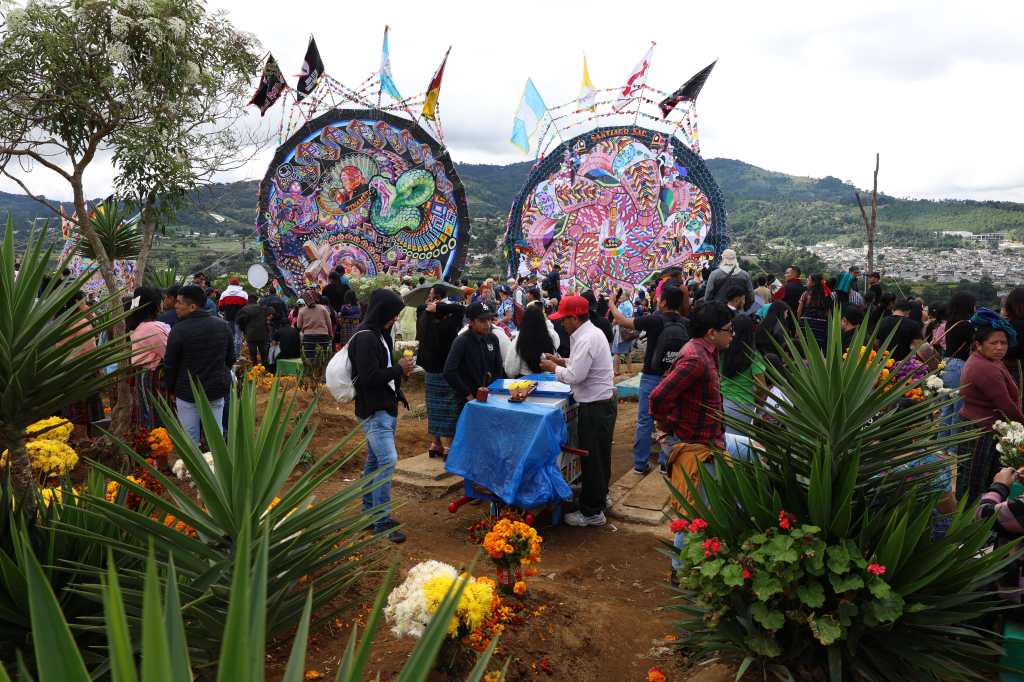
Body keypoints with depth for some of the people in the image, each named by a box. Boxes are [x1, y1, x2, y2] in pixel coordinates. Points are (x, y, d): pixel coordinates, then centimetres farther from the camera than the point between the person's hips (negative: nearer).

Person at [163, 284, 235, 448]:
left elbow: (170, 365, -7)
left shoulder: (179, 330, -15)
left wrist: (171, 389, 8)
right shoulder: (223, 325, 0)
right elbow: (231, 358, 9)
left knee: (190, 440, 6)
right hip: (217, 391, 4)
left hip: (187, 393, -4)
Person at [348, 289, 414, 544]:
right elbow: (369, 377, -26)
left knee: (375, 461, 15)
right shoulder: (365, 338, -18)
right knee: (388, 460, -14)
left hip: (385, 409, 10)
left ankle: (369, 511, 24)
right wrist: (399, 369, -15)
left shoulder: (379, 335, 14)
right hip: (374, 411, -10)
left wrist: (398, 378, 6)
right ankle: (382, 521, -8)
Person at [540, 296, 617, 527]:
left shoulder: (586, 340, -23)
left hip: (595, 406, -10)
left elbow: (575, 376, -25)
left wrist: (554, 368, -10)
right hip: (604, 401, 10)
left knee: (591, 457, 0)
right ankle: (599, 494, 40)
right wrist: (563, 362, 9)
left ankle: (592, 512, 10)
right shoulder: (593, 332, 9)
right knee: (600, 453, 23)